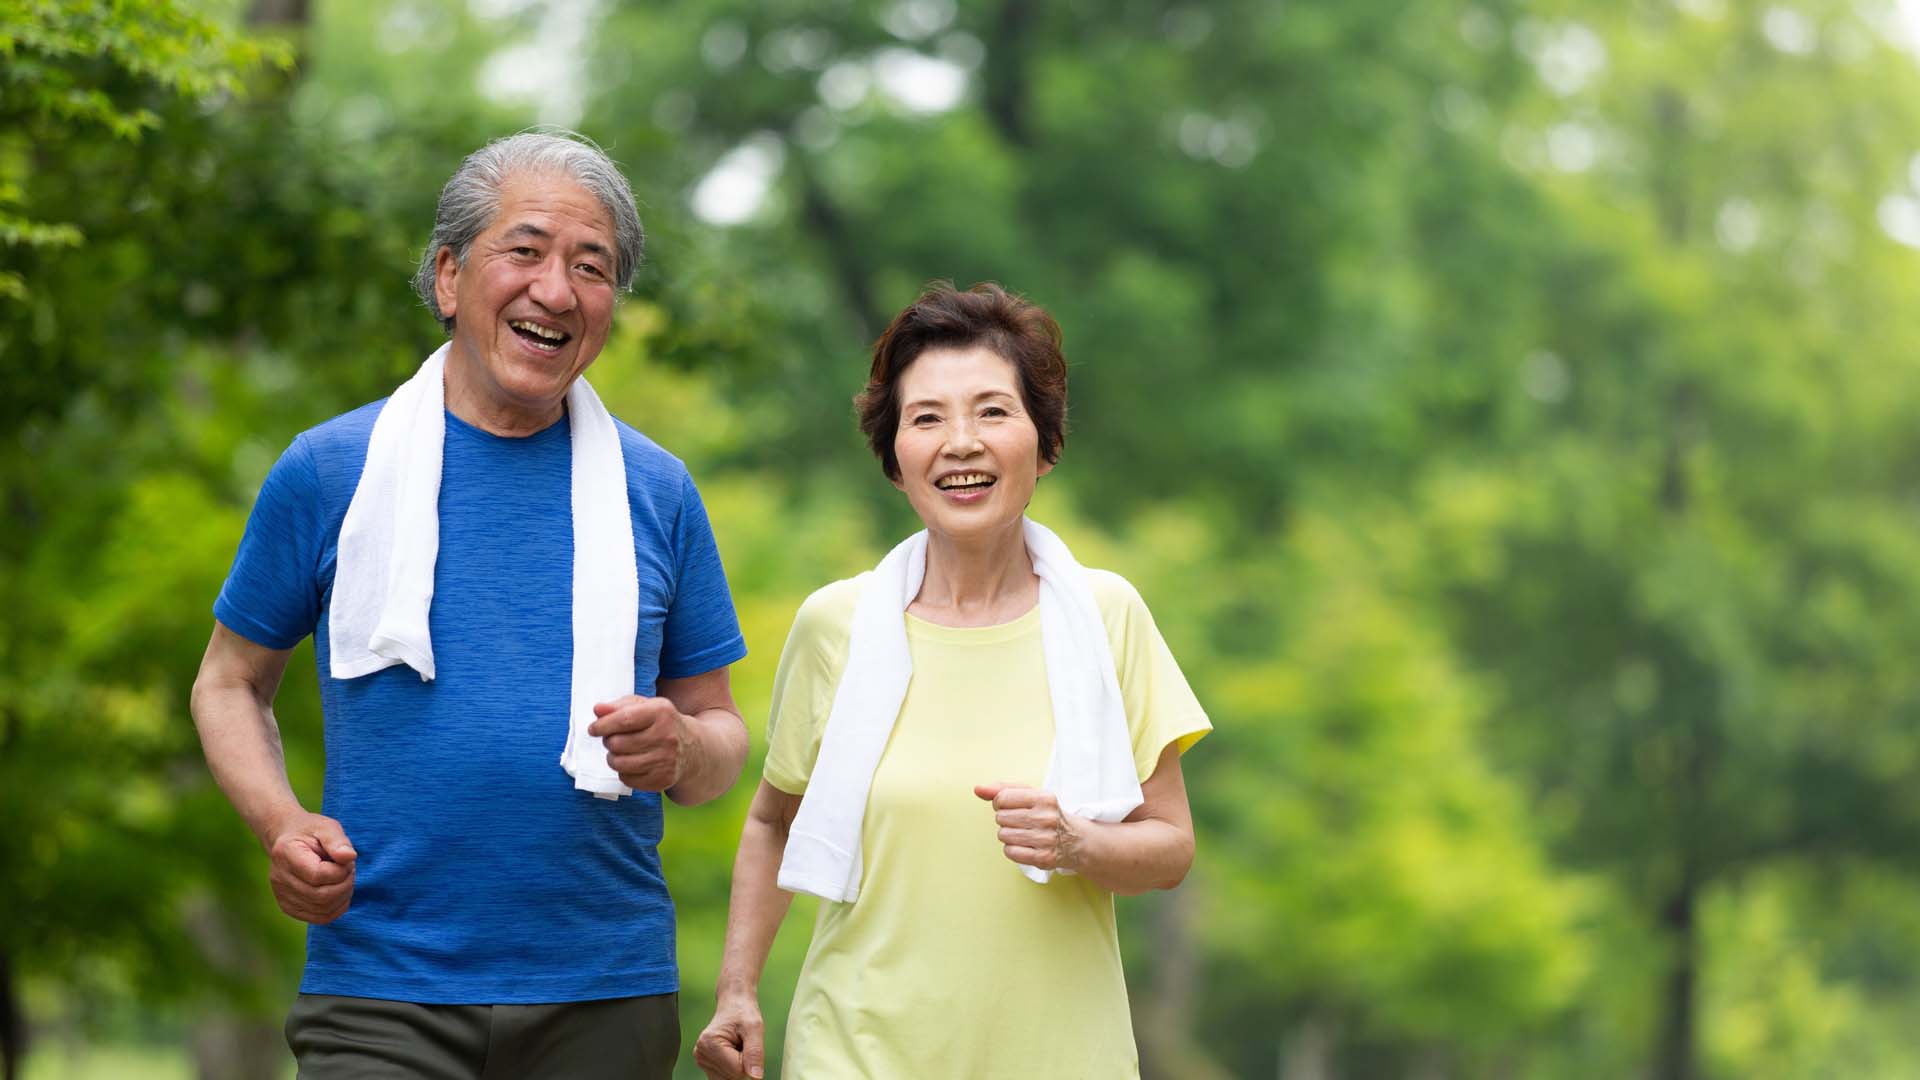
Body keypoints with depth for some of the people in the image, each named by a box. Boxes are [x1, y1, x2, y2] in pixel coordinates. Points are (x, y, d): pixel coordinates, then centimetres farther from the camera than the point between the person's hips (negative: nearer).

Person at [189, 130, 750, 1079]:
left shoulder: (655, 492, 8)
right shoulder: (330, 471, 3)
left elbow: (722, 735, 12)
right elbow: (229, 683, 10)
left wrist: (681, 753, -12)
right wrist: (282, 825, -9)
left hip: (605, 999, 2)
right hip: (381, 996, -2)